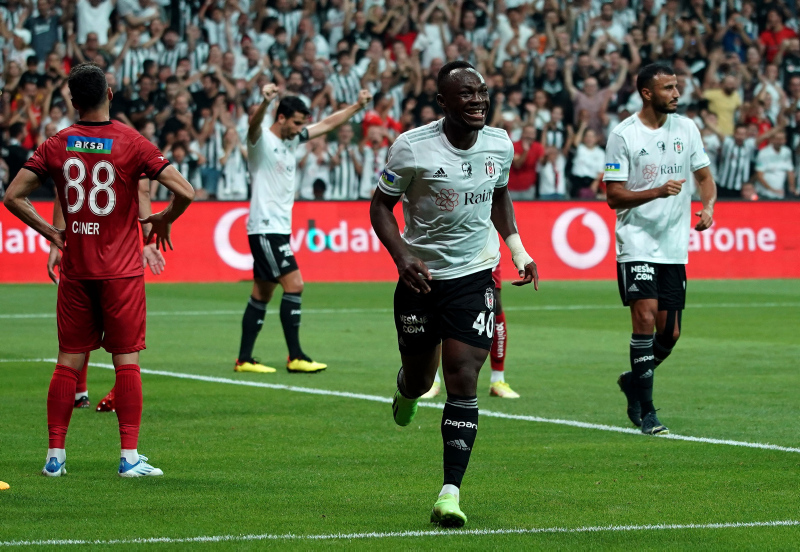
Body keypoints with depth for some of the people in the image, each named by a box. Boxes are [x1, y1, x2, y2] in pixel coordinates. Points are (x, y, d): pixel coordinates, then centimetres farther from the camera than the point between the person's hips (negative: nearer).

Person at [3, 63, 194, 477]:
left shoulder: (57, 145, 0)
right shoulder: (131, 143, -8)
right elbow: (184, 192, -14)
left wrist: (50, 232, 7)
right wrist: (163, 221, 4)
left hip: (74, 271, 3)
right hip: (122, 270, -3)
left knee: (68, 361, 8)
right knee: (127, 361, 0)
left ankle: (55, 455, 8)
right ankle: (129, 457, -2)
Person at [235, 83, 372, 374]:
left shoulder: (292, 139, 13)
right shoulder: (262, 140, -11)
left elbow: (328, 123, 21)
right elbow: (255, 124, -35)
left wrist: (358, 105, 16)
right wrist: (266, 102, -55)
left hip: (279, 228, 9)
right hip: (265, 228, -9)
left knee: (262, 295, 9)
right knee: (294, 284, -13)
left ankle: (244, 359, 11)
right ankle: (295, 356, -12)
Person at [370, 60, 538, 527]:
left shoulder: (500, 145, -1)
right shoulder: (413, 148, -14)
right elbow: (381, 205, -4)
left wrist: (518, 249, 9)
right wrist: (402, 257, -19)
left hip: (475, 277, 1)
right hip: (422, 275, -1)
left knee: (463, 380, -11)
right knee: (419, 378, 12)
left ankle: (451, 492, -11)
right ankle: (406, 391, 53)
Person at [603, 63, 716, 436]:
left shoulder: (686, 128, 6)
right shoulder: (623, 135, -8)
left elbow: (704, 176, 16)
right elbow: (614, 196, -8)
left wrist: (707, 207, -5)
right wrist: (657, 191, -23)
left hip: (674, 247, 5)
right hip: (637, 243, -5)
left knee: (670, 333, 4)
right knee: (645, 319, -16)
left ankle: (634, 382, 32)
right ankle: (646, 412, -8)